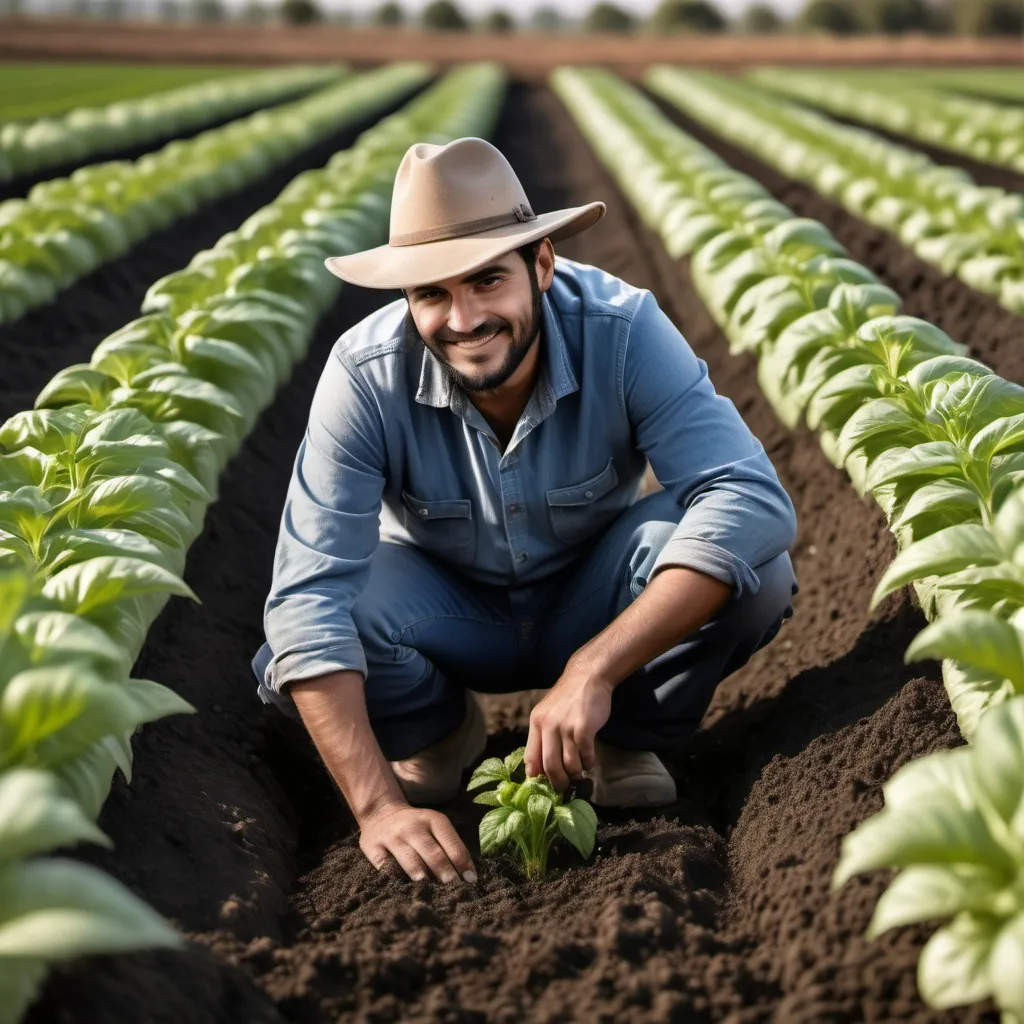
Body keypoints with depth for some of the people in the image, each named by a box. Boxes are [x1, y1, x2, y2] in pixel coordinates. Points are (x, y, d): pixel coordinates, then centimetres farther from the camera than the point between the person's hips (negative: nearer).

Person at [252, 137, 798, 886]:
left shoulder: (624, 333, -28)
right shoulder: (366, 374, -28)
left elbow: (753, 500, -39)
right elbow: (309, 594, -32)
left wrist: (593, 670, -47)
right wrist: (378, 805, -43)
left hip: (594, 607, 0)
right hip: (448, 614, 1)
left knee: (751, 563, -31)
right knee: (296, 654, -31)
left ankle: (629, 738, -1)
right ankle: (440, 727, 4)